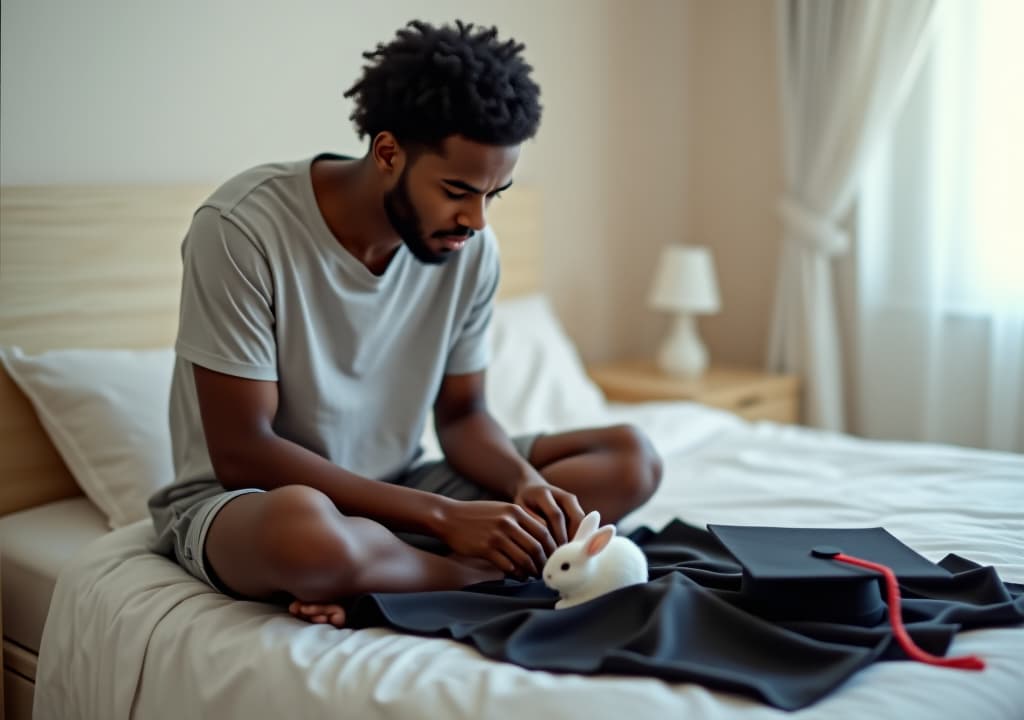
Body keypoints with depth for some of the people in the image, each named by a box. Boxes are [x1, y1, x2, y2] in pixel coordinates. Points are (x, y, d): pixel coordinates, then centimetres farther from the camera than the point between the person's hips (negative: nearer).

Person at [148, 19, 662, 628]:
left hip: (395, 492, 6)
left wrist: (527, 482, -18)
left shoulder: (471, 248, -6)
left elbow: (461, 414, 5)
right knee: (307, 529, -43)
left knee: (630, 457, -7)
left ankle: (373, 586, -19)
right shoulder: (244, 228, -22)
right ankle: (500, 577, -15)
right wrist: (444, 516, -26)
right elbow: (241, 451, -22)